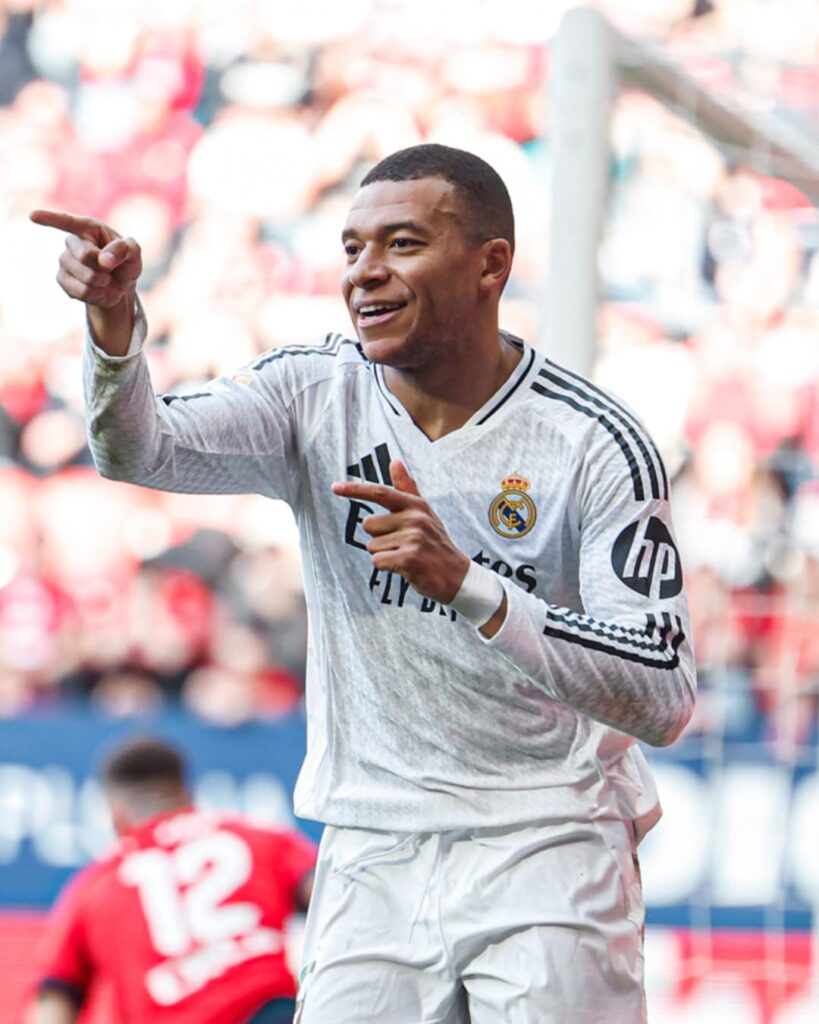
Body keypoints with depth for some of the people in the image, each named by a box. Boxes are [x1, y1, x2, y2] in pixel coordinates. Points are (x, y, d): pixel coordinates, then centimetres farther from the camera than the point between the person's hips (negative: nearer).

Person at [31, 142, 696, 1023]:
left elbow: (664, 701, -19)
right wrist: (114, 318, -36)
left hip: (547, 849, -3)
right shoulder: (318, 391, 0)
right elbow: (138, 449, -15)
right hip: (370, 857, 3)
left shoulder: (597, 444, -11)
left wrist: (466, 586, -30)